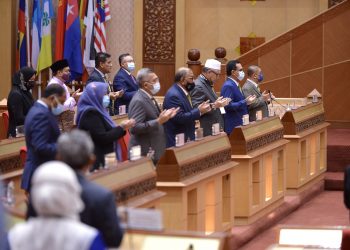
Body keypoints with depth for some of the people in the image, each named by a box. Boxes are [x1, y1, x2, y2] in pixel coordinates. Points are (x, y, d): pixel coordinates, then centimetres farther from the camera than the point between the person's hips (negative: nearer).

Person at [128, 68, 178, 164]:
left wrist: (164, 117, 8)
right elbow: (135, 128, -26)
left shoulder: (148, 97, 12)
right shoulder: (138, 101, -18)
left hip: (154, 151, 10)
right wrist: (158, 121, -28)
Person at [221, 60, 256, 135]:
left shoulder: (235, 85, 16)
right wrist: (245, 102, -23)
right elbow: (228, 106, -24)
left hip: (240, 125, 10)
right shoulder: (228, 86, -16)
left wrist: (246, 101, 8)